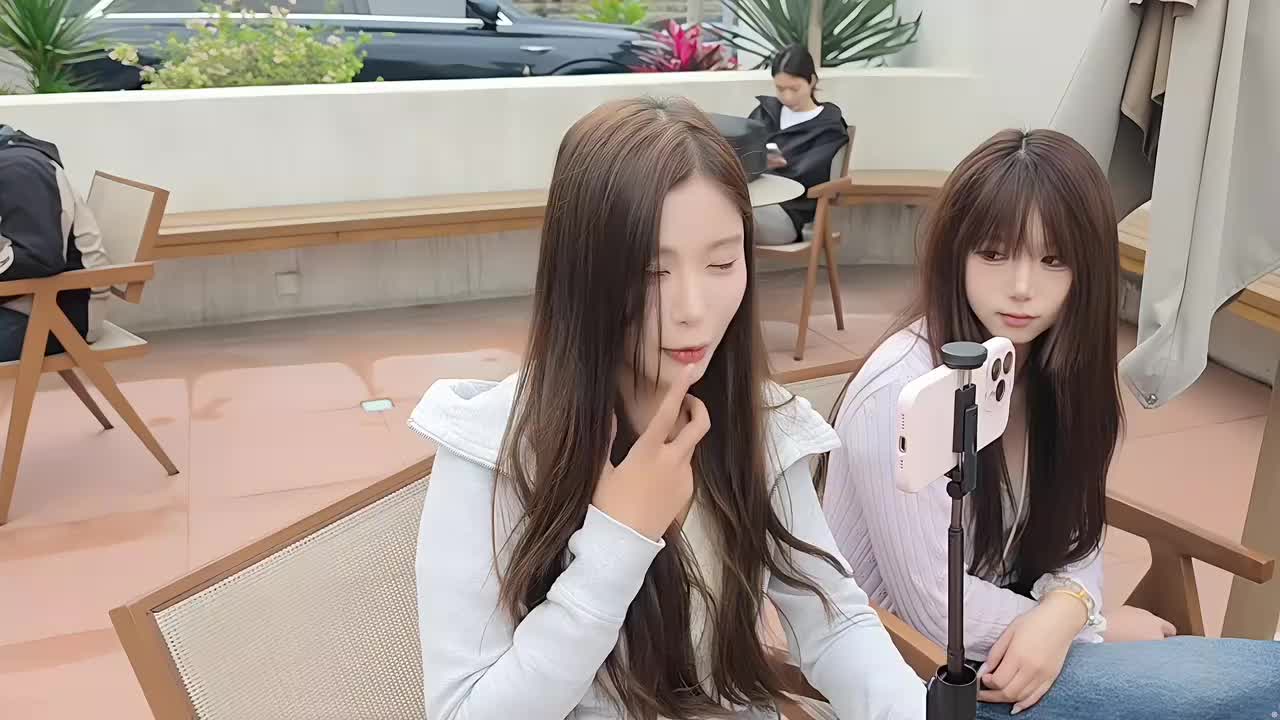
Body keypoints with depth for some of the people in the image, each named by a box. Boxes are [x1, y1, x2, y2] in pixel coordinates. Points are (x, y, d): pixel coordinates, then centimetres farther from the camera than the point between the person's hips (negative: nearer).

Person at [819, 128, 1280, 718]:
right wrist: (1097, 626, -10)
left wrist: (1065, 610, -20)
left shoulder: (1052, 364, -3)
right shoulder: (902, 393, -26)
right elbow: (934, 609, -21)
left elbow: (1071, 532, 2)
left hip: (1006, 639, 7)